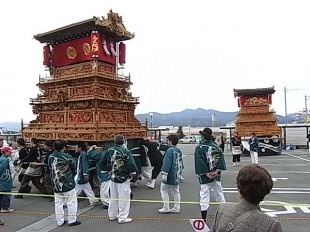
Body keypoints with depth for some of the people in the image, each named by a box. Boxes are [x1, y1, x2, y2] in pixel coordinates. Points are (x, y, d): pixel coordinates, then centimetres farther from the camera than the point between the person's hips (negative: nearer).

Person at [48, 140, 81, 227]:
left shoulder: (50, 157, -1)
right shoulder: (67, 157, -16)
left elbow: (50, 170, 8)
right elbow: (73, 169, -5)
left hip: (56, 184, 6)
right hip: (68, 183, -5)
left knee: (58, 203, 13)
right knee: (71, 202, 6)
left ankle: (60, 221, 21)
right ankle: (72, 220, 12)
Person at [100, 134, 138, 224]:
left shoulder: (109, 150, -1)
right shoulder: (125, 151, -18)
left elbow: (102, 162, 4)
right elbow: (131, 164, -23)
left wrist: (108, 170, 13)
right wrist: (132, 172, -6)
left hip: (112, 177, 6)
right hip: (123, 178, -6)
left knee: (113, 197, 19)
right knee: (123, 198, 5)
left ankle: (112, 215, 30)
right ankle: (122, 217, 10)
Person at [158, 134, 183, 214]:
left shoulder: (170, 150, -17)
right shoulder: (179, 151, 11)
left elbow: (167, 163, -23)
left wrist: (164, 173, -23)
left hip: (170, 175, -9)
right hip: (177, 175, 9)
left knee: (164, 190, 4)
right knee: (176, 191, 14)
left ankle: (166, 208, 8)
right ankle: (176, 208, 19)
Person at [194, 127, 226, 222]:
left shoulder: (199, 148, -12)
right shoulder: (216, 146, 2)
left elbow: (199, 162, -17)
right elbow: (221, 159, -3)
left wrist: (206, 173, -13)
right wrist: (217, 171, -8)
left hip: (204, 177, -4)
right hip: (216, 176, 4)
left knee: (204, 196, 3)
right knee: (220, 194, 17)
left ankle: (204, 218, 7)